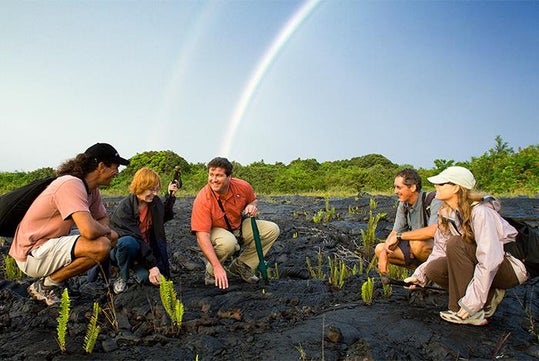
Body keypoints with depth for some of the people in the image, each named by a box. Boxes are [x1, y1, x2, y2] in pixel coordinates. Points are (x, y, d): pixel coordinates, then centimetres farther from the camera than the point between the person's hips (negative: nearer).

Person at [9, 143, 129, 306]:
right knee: (101, 246, -28)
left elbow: (103, 219, 15)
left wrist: (106, 231, -8)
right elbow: (89, 230, -36)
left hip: (53, 242, 10)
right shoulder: (71, 184, -25)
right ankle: (46, 285, -5)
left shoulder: (92, 189, 4)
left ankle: (52, 281, 10)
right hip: (32, 254, -10)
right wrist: (106, 230, -13)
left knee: (113, 237, 8)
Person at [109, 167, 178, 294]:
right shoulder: (124, 207, -23)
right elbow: (135, 238, -29)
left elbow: (164, 217, 18)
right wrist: (152, 265, -34)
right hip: (119, 248, -4)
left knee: (148, 277, -25)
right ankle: (122, 276, -10)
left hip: (145, 249, 4)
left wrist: (170, 196, 4)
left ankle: (136, 267, 12)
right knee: (129, 242, -39)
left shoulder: (156, 202, -5)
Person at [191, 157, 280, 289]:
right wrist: (217, 267, -40)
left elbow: (253, 200, 10)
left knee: (272, 230, -10)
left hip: (239, 228, 5)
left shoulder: (243, 186, -16)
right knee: (228, 242, -40)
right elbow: (202, 236, -33)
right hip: (215, 231, -5)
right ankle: (211, 272, -7)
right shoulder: (202, 199, -29)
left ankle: (241, 265, -1)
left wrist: (252, 206, -17)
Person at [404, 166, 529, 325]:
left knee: (456, 244, -30)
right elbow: (440, 250, 2)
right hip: (477, 263, 7)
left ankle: (472, 314, -21)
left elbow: (489, 261, -31)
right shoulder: (446, 213, -2)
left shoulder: (480, 212, -26)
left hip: (511, 267, -7)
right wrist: (420, 275, -8)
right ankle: (489, 296, 2)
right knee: (434, 269, -15)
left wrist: (471, 303, -30)